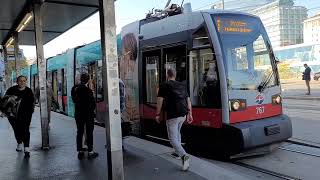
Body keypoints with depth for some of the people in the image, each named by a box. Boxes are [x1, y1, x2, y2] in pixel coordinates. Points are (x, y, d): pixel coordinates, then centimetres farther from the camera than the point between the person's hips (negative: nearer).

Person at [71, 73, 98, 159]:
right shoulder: (87, 90, -19)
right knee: (89, 133, 3)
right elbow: (92, 103, -14)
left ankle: (80, 151, 18)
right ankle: (90, 152, 7)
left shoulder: (74, 89, 1)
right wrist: (92, 110, 3)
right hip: (88, 114, -6)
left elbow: (74, 101, 8)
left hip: (78, 114, 6)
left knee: (79, 132, 13)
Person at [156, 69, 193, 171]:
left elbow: (160, 101, -4)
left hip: (172, 115, -6)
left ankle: (184, 156, -21)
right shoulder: (182, 85, 15)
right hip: (183, 114, 6)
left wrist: (157, 114, 3)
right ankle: (177, 151, 38)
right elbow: (188, 100, 12)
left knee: (173, 138, -2)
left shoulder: (164, 86, 0)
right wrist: (189, 114, 14)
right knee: (177, 132, 29)